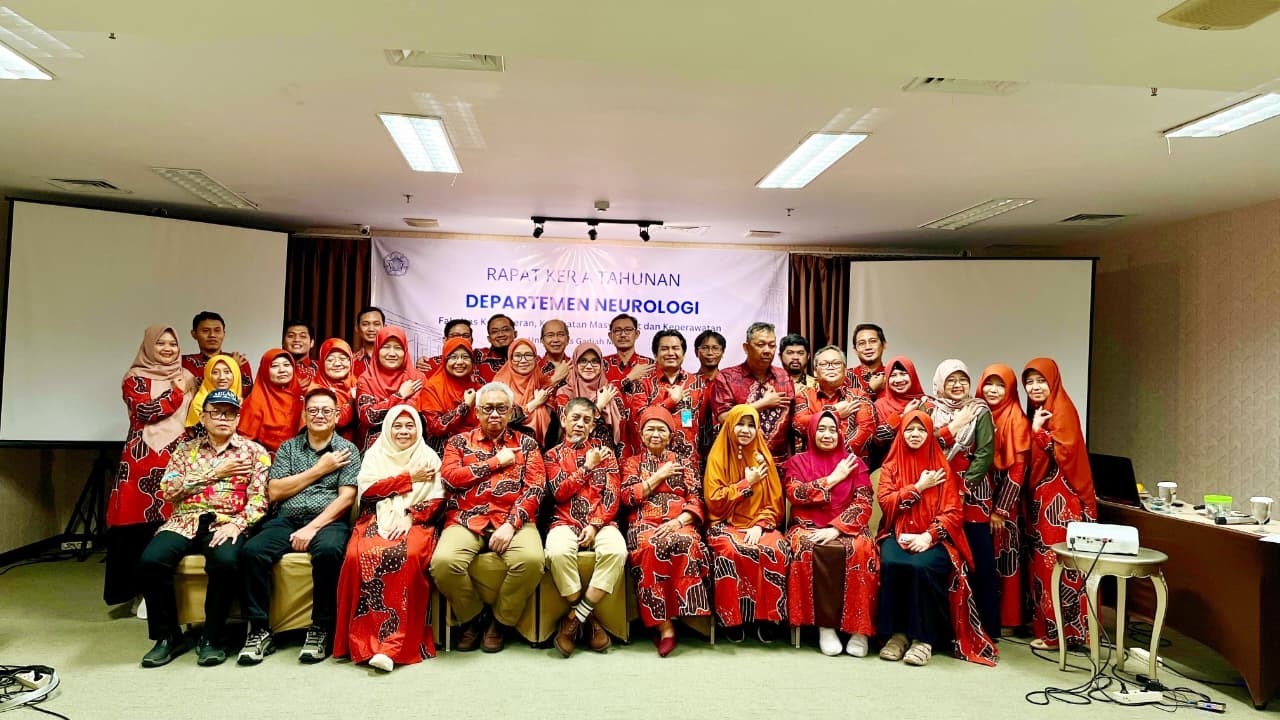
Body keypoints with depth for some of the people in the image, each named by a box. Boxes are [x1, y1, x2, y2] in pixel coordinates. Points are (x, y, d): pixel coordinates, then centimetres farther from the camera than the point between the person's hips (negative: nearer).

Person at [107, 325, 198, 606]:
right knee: (141, 521, -5)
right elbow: (145, 411, -11)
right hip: (143, 458, -3)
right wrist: (177, 392, -4)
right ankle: (142, 591, 5)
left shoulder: (188, 378, 17)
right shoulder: (134, 379, 5)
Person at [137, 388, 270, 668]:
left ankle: (211, 638, -14)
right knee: (150, 561, -26)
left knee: (225, 562, -35)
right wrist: (216, 472, -3)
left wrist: (236, 524, -17)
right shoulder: (185, 449, 17)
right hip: (185, 521, 3)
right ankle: (168, 635, -6)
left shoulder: (254, 451, 10)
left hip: (226, 523, -2)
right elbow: (169, 490, 2)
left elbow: (258, 500, 0)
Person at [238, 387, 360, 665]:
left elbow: (346, 498, -1)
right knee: (252, 551, -27)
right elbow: (274, 492, 5)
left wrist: (313, 528, -14)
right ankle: (259, 630, -15)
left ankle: (321, 629, -22)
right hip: (286, 520, 3)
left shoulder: (347, 450, 10)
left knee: (329, 551, -36)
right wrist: (319, 470, 0)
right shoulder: (288, 447, 18)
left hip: (328, 521, -3)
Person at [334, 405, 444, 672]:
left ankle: (393, 646, -33)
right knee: (361, 555, -32)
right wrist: (409, 477, -1)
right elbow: (368, 489, 0)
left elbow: (437, 501, 5)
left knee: (409, 556, -35)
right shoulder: (374, 455, 17)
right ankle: (364, 640, -24)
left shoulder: (429, 457, 15)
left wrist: (409, 516, -12)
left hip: (415, 523, -1)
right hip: (376, 520, 1)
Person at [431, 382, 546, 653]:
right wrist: (496, 462, -1)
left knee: (531, 560, -32)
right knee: (443, 562, -30)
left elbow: (535, 488, 2)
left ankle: (500, 620, -2)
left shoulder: (526, 443, 15)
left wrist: (511, 524, -13)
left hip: (513, 520, 0)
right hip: (466, 520, 1)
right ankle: (473, 617, 1)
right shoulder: (459, 441, 16)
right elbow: (450, 477, -2)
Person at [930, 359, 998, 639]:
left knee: (978, 559, -3)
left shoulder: (980, 411, 2)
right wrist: (953, 427, -11)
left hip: (972, 493, -2)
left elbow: (985, 454, -6)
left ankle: (986, 627, 6)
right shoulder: (932, 411, 9)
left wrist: (964, 485, -13)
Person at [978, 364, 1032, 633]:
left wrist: (1000, 510, -13)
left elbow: (1018, 468, -12)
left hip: (1004, 501, -5)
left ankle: (1006, 619, 12)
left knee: (1003, 558, 1)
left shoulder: (1017, 420, -8)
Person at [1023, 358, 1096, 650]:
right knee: (1041, 563, 10)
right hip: (1039, 497, 8)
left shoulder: (1062, 410, -9)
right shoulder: (1035, 412, 15)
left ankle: (1059, 632, 2)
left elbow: (1063, 453, -19)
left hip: (1060, 500, -8)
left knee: (1057, 564, -4)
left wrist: (1038, 430, -18)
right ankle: (1044, 625, 17)